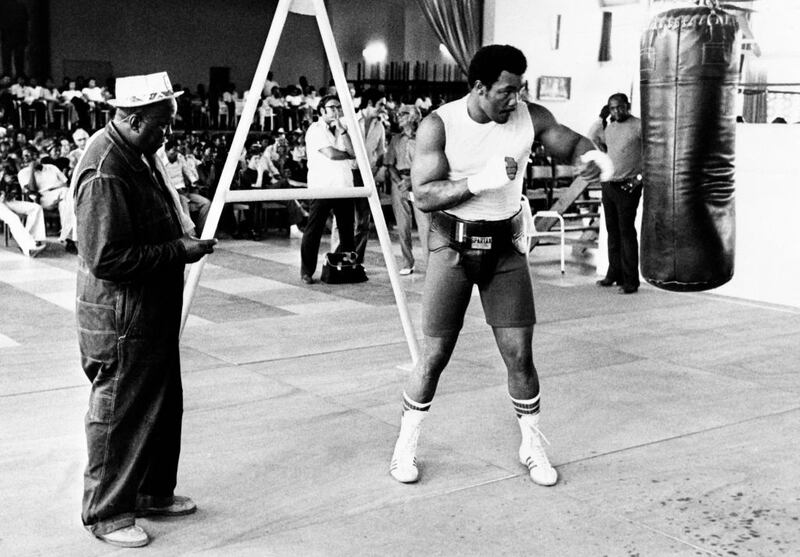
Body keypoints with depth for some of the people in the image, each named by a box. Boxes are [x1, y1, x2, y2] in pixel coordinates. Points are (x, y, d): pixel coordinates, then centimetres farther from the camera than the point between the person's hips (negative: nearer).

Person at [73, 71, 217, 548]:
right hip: (122, 319, -10)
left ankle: (153, 492, 36)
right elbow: (108, 259, -26)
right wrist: (179, 251, -21)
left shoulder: (138, 154, 8)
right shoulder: (105, 171, -24)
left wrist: (184, 227, 8)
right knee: (121, 415, 4)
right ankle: (108, 514, 20)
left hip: (155, 311, 10)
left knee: (165, 406, 19)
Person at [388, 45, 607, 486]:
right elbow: (423, 196, -18)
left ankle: (533, 447, 21)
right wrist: (480, 181, -29)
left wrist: (589, 158, -15)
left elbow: (572, 143, 9)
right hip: (453, 245, -2)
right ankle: (405, 445, 21)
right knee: (435, 354, 2)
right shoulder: (439, 125, -13)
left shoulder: (531, 118, -5)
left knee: (519, 354, 1)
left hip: (505, 245, 2)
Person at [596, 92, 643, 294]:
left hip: (628, 187, -7)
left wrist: (641, 175, -15)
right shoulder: (609, 127, 12)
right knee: (612, 231, 13)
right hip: (608, 185, 7)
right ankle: (614, 274, 24)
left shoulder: (638, 126, -10)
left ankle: (630, 281, -2)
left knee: (626, 232, -6)